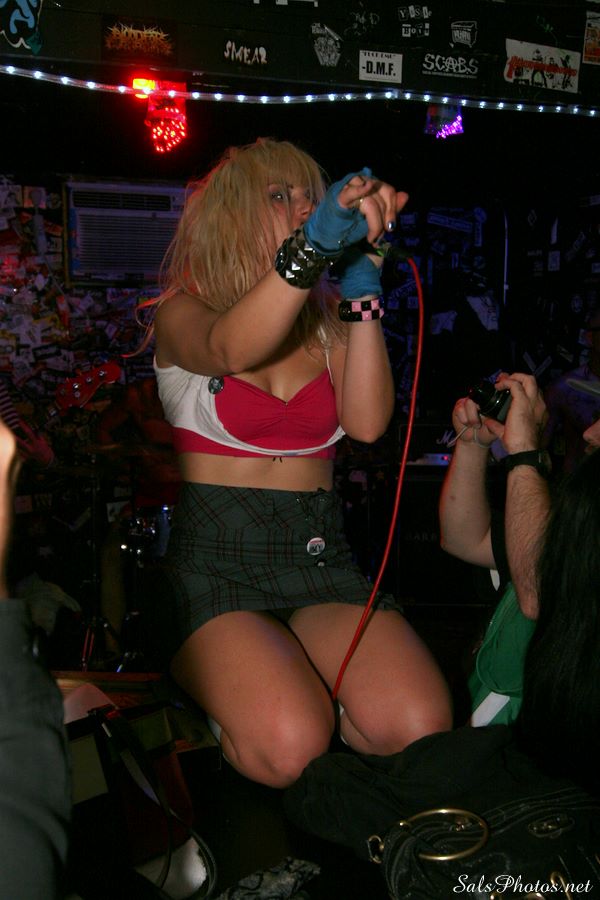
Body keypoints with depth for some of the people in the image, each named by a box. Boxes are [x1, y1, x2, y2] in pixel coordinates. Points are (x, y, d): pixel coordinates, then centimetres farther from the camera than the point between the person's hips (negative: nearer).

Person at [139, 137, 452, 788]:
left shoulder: (327, 324, 14)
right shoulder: (182, 315, 4)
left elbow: (367, 423, -5)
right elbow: (230, 349, -24)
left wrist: (361, 289, -12)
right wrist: (315, 244, -38)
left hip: (318, 556, 3)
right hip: (215, 559, -3)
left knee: (421, 728, -21)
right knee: (290, 748, -26)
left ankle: (303, 692, 7)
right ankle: (232, 701, 7)